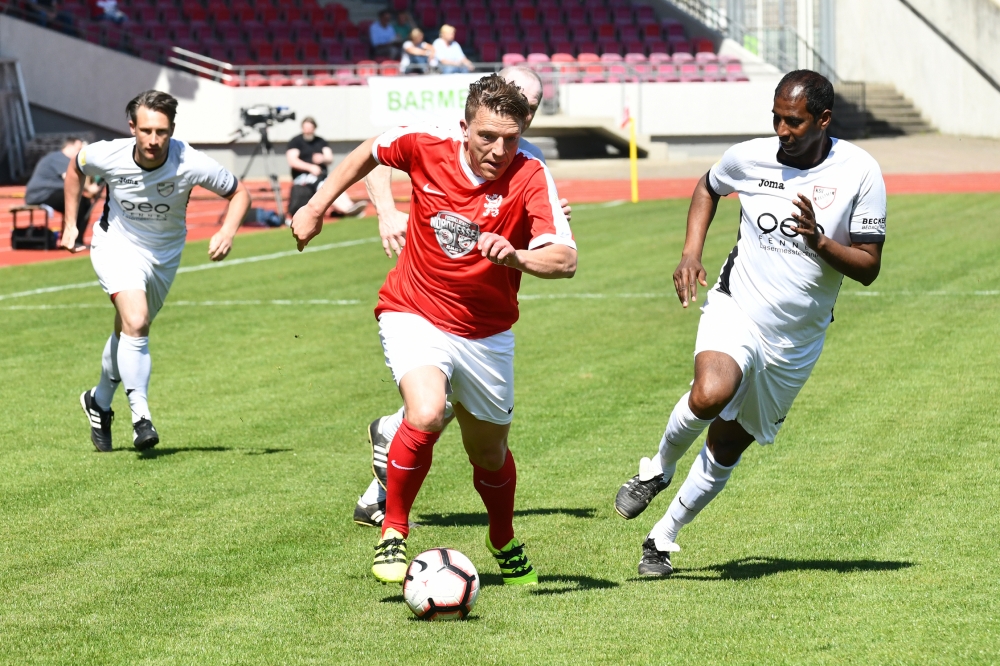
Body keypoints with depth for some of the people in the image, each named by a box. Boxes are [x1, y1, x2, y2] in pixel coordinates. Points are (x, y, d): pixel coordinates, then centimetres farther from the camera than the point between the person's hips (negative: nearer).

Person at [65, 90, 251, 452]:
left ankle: (100, 401, 41)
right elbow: (76, 168, 0)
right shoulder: (108, 156, -24)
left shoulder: (191, 164, -27)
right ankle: (140, 415, -17)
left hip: (164, 254, 2)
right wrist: (70, 225, 1)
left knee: (129, 332, 16)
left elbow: (238, 192, -12)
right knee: (135, 323, -25)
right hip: (117, 243, -2)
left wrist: (227, 232, -29)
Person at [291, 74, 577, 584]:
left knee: (489, 452, 15)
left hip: (486, 334, 1)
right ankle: (393, 533, -8)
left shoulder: (529, 178, -20)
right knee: (426, 415, -28)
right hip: (415, 315, -1)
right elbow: (372, 151, 9)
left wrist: (517, 257, -49)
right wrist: (318, 204, 11)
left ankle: (504, 545, 46)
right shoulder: (425, 146, -15)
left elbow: (566, 260, -30)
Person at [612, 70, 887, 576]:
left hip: (796, 339, 1)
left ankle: (663, 537, 28)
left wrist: (819, 241, -24)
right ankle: (659, 468, -2)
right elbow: (707, 188, 19)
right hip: (736, 309, -1)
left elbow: (868, 268, -6)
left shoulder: (860, 173, -9)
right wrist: (691, 253, 5)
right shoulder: (749, 158, -5)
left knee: (728, 446, 9)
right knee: (710, 396, -32)